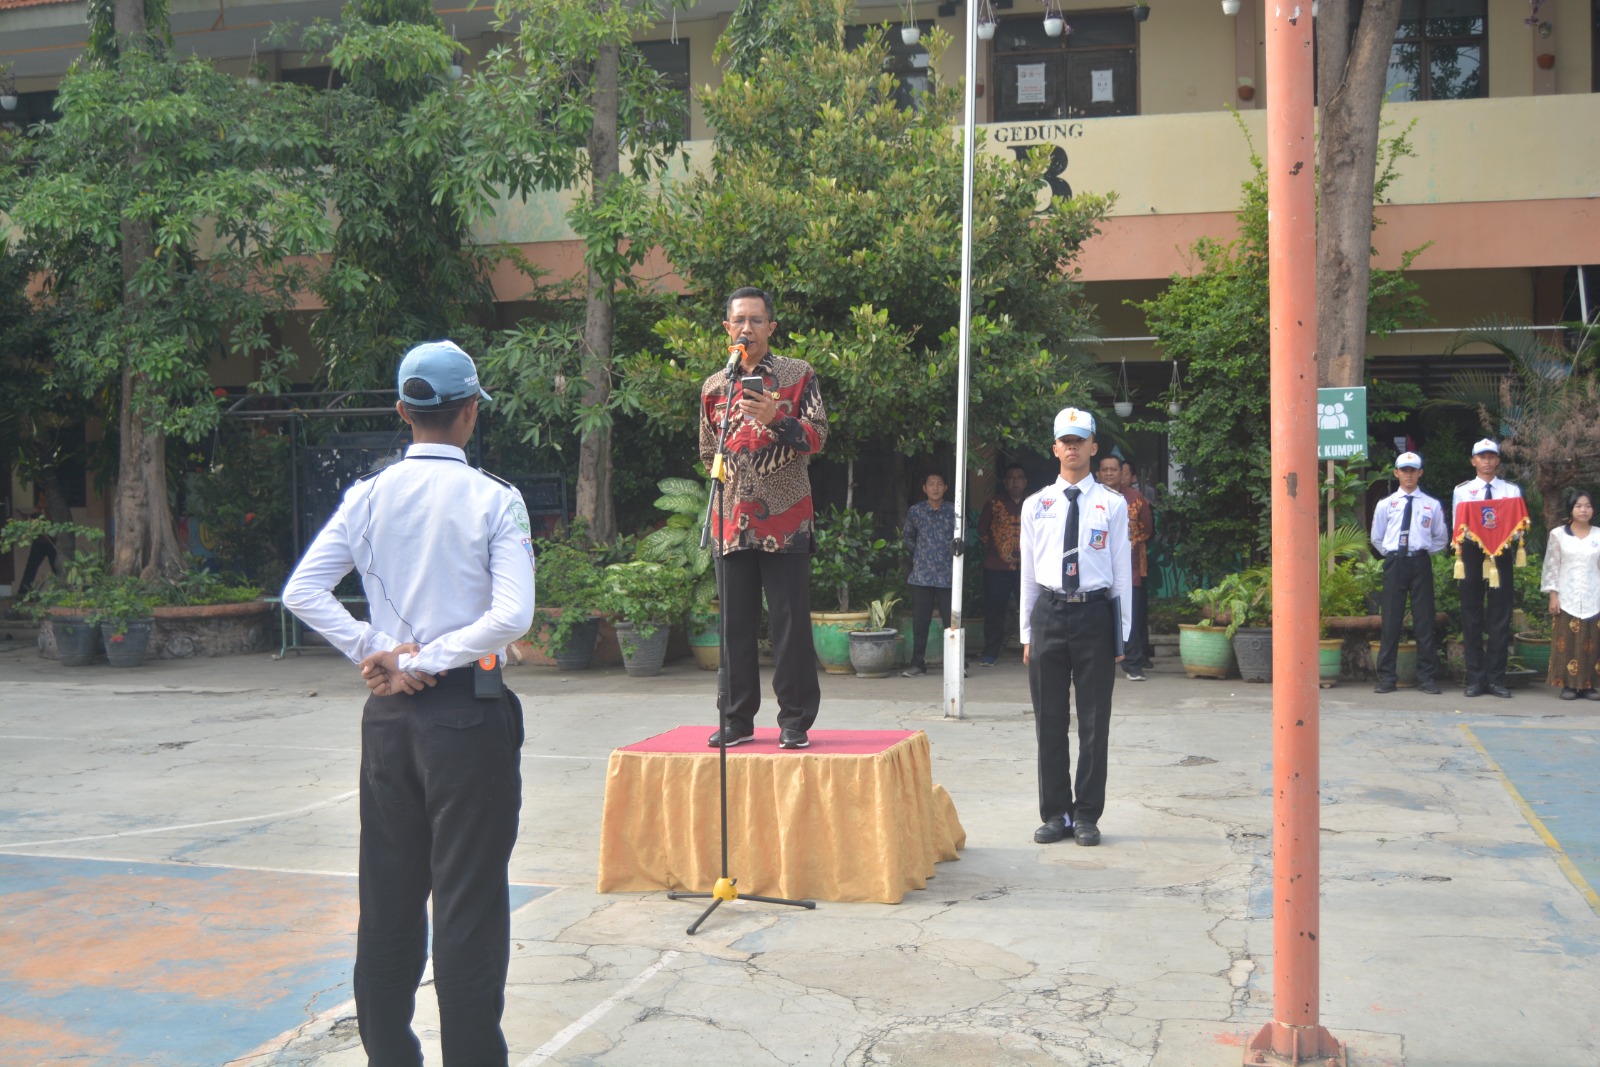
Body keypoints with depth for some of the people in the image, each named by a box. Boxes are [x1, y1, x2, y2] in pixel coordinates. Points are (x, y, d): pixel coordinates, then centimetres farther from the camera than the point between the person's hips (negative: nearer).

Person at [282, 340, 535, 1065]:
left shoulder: (368, 497, 2)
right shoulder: (494, 501, -9)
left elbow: (302, 592, -5)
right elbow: (513, 616, -19)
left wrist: (375, 653, -3)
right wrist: (429, 661, -11)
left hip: (388, 712, 5)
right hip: (468, 712, -4)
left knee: (387, 896, 15)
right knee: (469, 900, 2)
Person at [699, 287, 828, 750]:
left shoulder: (798, 375, 3)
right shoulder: (713, 386, 14)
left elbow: (818, 436, -8)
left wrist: (776, 419, -24)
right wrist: (730, 479, 11)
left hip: (784, 520, -4)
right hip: (731, 522, 4)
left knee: (790, 624, -3)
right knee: (735, 625, 7)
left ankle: (795, 721, 6)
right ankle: (737, 720, 15)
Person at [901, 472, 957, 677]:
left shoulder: (953, 511, 2)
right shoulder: (915, 511, 5)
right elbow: (907, 536, 20)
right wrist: (916, 554, 11)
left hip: (947, 575, -1)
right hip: (922, 575, 1)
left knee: (951, 620, -2)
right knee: (920, 622, 5)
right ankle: (917, 663, 13)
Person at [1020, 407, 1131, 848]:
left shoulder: (1112, 505, 3)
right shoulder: (1035, 505, 9)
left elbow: (1121, 571, 3)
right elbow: (1028, 572, 11)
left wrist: (1122, 632, 1)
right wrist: (1027, 632, 10)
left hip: (1095, 613, -2)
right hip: (1049, 613, 2)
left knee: (1094, 721, 3)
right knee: (1049, 721, 7)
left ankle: (1087, 815, 15)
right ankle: (1055, 813, 18)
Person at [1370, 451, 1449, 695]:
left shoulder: (1432, 505, 6)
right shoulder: (1385, 504, 7)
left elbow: (1442, 538, 14)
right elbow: (1376, 538, 15)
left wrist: (1425, 551, 4)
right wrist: (1391, 555, 6)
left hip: (1421, 563, 0)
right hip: (1394, 563, 0)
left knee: (1424, 620, 2)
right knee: (1391, 620, 1)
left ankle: (1427, 677, 9)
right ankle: (1386, 677, 5)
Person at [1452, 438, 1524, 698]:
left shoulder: (1511, 490, 8)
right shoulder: (1462, 490, 8)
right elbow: (1457, 525, 2)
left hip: (1501, 553, 0)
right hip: (1472, 552, 0)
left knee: (1500, 616, 0)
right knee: (1472, 616, 2)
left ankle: (1496, 678, 6)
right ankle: (1475, 678, 8)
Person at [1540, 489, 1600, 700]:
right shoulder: (1558, 535, 3)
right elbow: (1551, 567, 2)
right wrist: (1553, 596, -4)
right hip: (1567, 599, -1)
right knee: (1568, 642, -3)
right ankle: (1569, 685, 1)